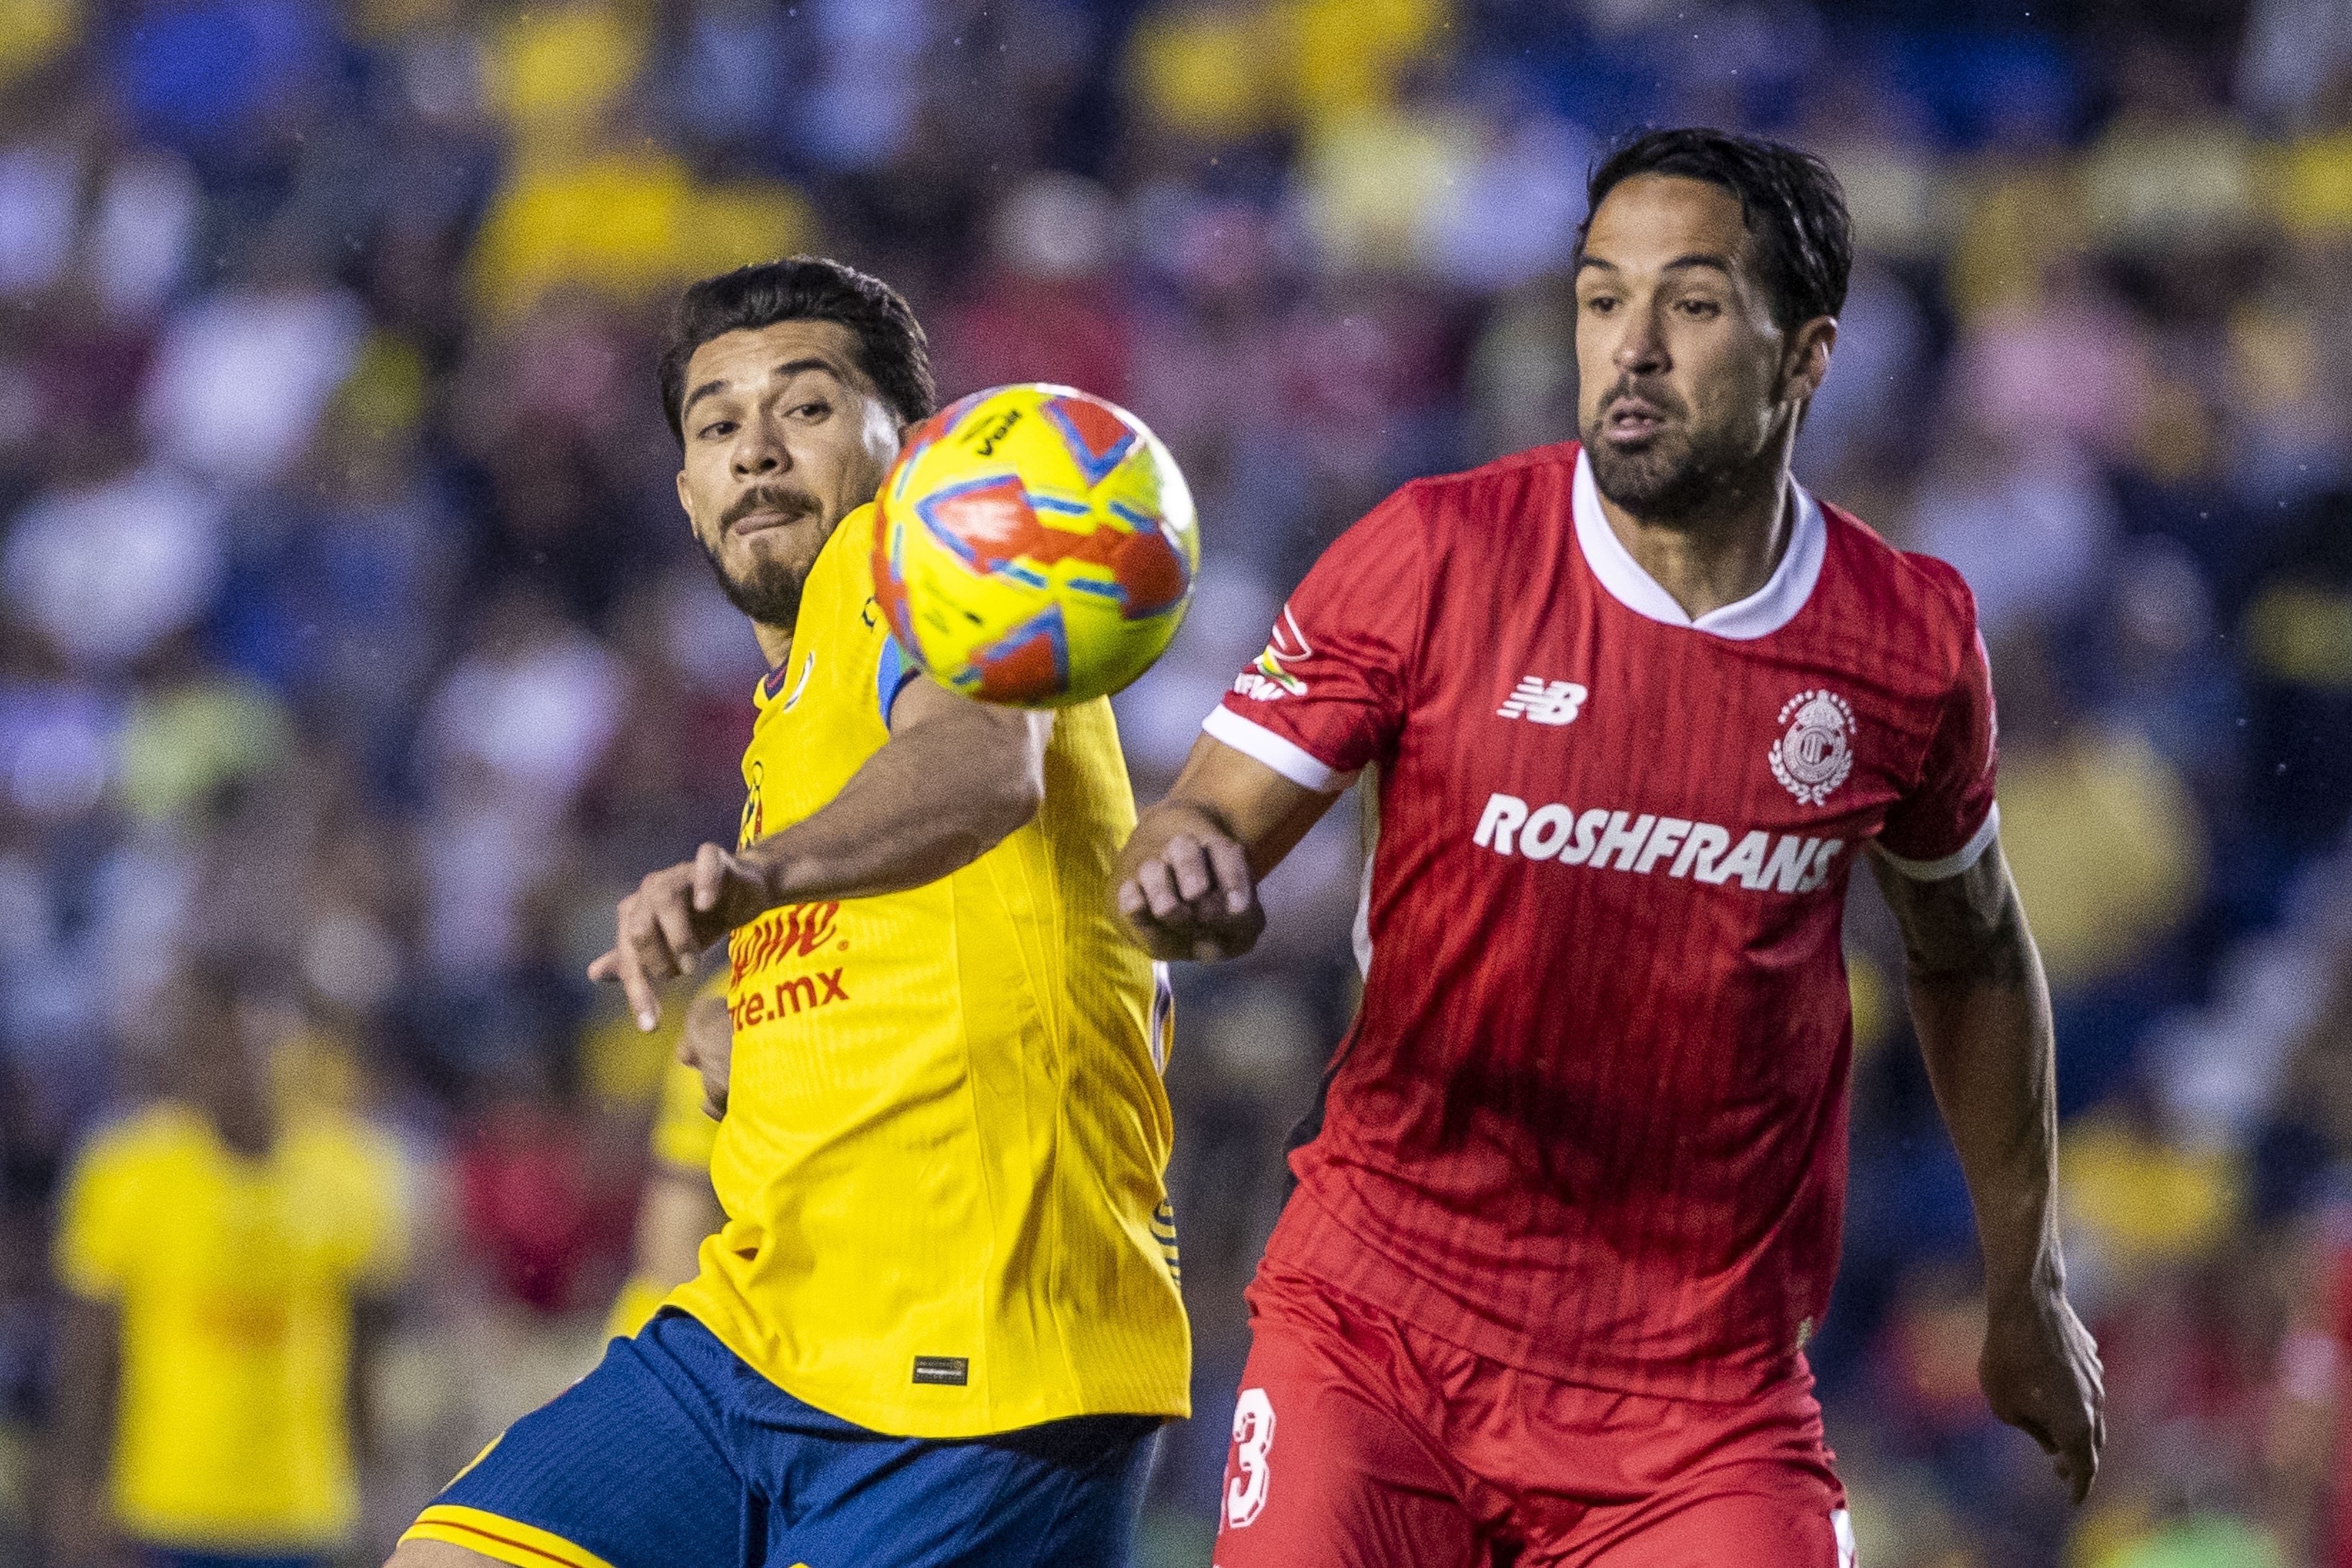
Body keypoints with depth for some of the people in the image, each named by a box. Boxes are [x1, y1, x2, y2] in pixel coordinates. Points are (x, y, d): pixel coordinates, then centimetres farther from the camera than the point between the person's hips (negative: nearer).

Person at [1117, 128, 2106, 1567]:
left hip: (1705, 1383, 1)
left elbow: (1971, 952, 17)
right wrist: (1182, 868, -32)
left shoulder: (1912, 642, 0)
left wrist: (2029, 1280, 21)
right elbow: (1204, 826, -8)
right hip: (1379, 1329, -1)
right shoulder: (1440, 556, -6)